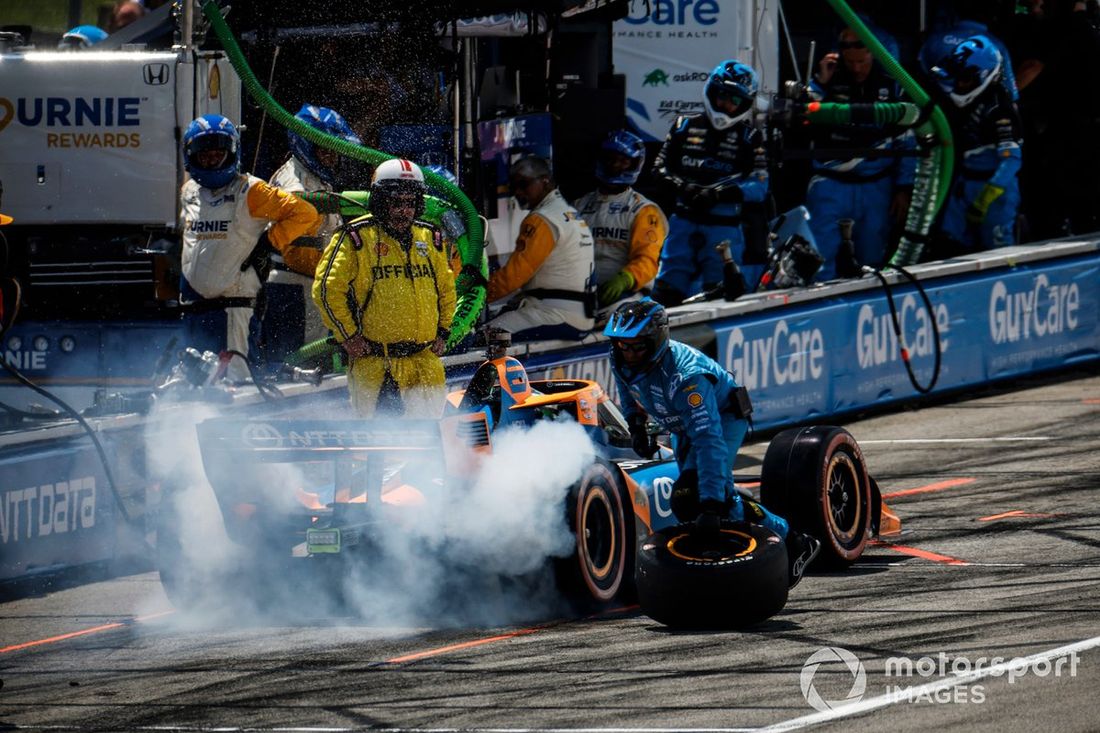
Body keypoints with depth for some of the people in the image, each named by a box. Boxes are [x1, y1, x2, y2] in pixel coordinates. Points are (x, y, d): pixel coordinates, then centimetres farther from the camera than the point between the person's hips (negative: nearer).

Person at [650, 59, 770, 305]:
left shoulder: (750, 138, 3)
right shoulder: (686, 126, 11)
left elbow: (759, 186, -5)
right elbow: (661, 165, 11)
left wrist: (719, 194, -19)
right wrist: (682, 186, -10)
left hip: (725, 224, -2)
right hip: (685, 220, 2)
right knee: (666, 292, -3)